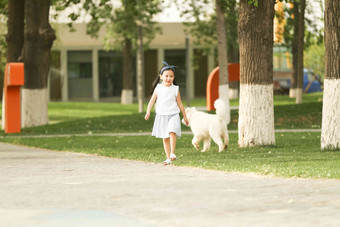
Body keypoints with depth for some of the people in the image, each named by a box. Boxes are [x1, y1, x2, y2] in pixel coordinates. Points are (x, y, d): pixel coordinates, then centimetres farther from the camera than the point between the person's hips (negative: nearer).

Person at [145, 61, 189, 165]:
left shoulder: (175, 89, -1)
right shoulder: (158, 88, 1)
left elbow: (179, 103, 6)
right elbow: (152, 100, 1)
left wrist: (185, 116, 10)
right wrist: (148, 112, -13)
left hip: (173, 115, -2)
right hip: (161, 115, 2)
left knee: (172, 132, -25)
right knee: (165, 138, 6)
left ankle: (172, 153, -20)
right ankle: (168, 158, 13)